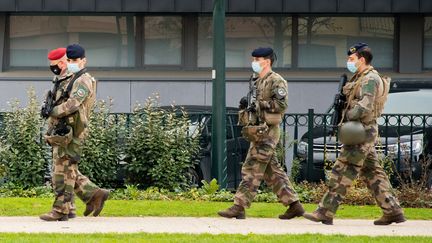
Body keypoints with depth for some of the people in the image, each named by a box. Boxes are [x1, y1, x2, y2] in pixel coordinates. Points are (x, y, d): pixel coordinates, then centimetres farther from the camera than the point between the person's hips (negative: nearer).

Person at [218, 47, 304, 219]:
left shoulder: (276, 81, -9)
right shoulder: (259, 82, 19)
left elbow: (281, 105, -18)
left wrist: (259, 104, -19)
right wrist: (246, 106, 7)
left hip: (267, 132, -10)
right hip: (260, 132, 10)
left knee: (252, 169, -10)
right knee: (272, 172, 11)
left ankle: (239, 207, -11)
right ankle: (294, 205, 14)